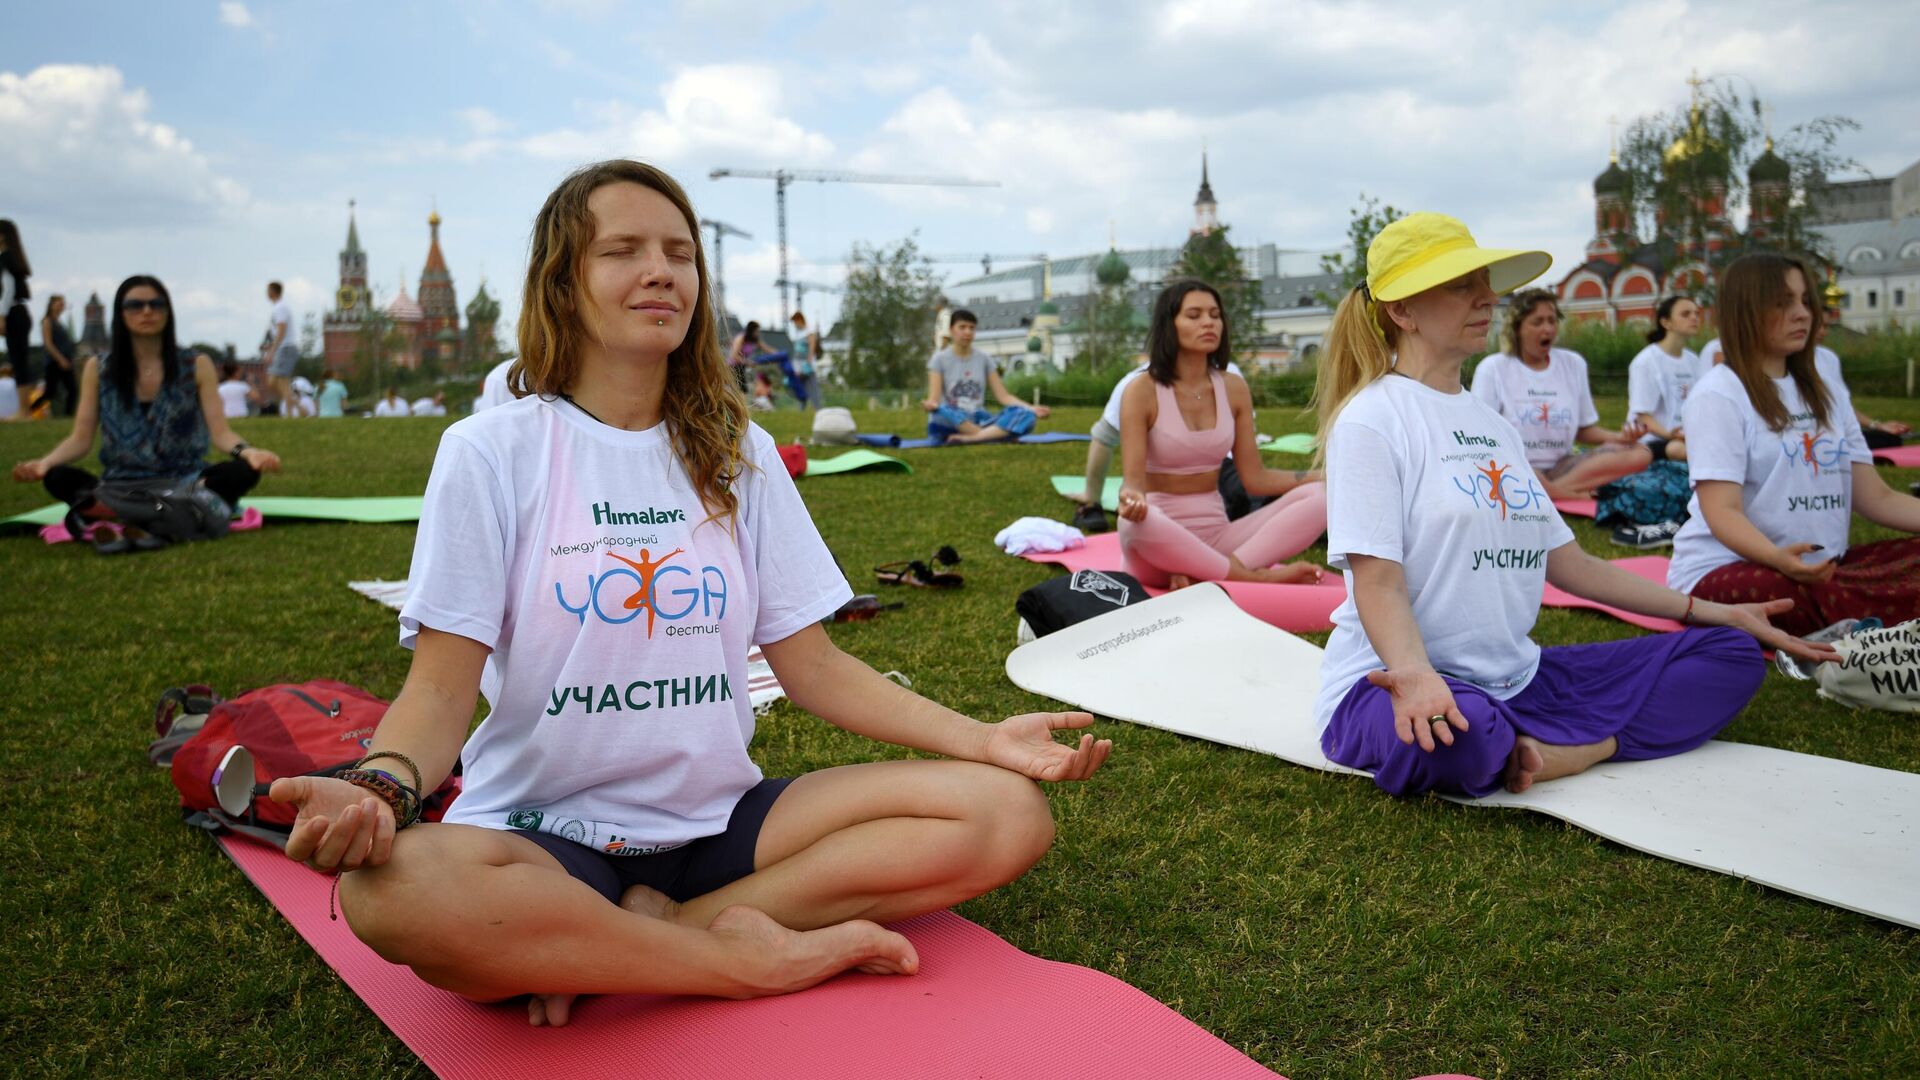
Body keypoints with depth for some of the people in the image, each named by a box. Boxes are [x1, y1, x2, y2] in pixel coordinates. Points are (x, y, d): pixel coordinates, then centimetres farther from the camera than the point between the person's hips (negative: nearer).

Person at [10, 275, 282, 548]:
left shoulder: (197, 366, 3)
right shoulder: (97, 369, 6)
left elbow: (220, 432, -4)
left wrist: (248, 452, -28)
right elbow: (80, 439, 3)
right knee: (58, 478, -28)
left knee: (242, 471, -31)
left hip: (185, 482, -1)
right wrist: (44, 462, -19)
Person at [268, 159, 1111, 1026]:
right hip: (547, 832, -3)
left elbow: (811, 665, 6)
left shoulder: (739, 453, 8)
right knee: (389, 890, -38)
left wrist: (981, 739, -6)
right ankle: (758, 956, -18)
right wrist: (380, 787, -31)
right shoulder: (492, 451, -2)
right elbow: (442, 686, -8)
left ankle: (655, 928, -16)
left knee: (1008, 813, -16)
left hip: (719, 821, 4)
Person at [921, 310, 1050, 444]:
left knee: (1024, 415, -24)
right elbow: (934, 399, -8)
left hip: (976, 422, 3)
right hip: (947, 426, -3)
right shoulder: (940, 359, 2)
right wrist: (930, 406, -34)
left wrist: (1031, 409, -10)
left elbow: (1003, 395, 7)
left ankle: (968, 438, -38)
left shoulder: (984, 359, 12)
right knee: (943, 412, -41)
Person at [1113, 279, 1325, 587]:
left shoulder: (1234, 388, 7)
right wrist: (1132, 498, -38)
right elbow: (1133, 479, -13)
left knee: (1318, 498, -16)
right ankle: (1256, 575, -26)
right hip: (1159, 542, -4)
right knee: (1137, 522, -41)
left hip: (1216, 535, 5)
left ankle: (1206, 574, -28)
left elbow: (1255, 477, 7)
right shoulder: (1143, 391, -7)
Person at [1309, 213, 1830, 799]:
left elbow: (1567, 562, 17)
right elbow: (1377, 582, -18)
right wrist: (1416, 675, -37)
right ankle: (1591, 741, -13)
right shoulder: (1371, 418, -8)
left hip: (1516, 679, 8)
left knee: (1730, 654, 1)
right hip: (1393, 683, -8)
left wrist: (1714, 612, 15)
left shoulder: (1494, 425, 16)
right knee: (1456, 736, -42)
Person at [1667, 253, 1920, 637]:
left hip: (1820, 566, 7)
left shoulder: (1825, 388, 17)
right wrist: (1778, 558, -36)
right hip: (1727, 569, -7)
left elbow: (1875, 496, 13)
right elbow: (1722, 511, -16)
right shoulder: (1718, 394, -6)